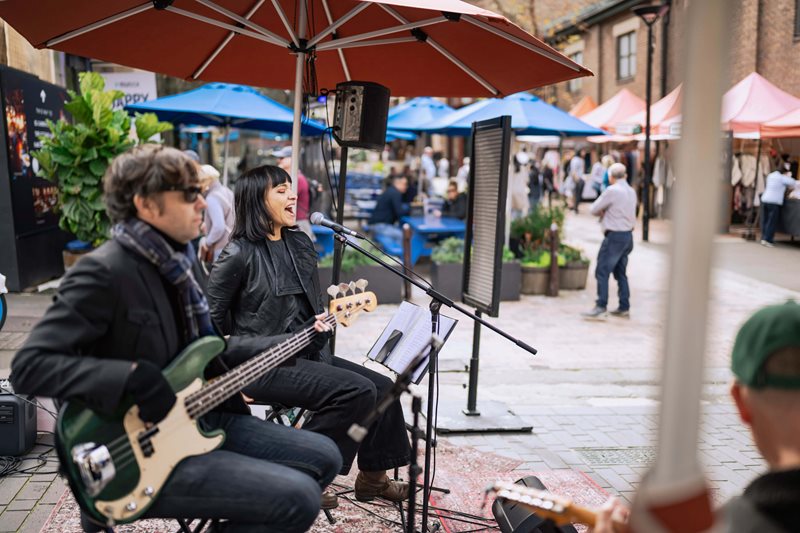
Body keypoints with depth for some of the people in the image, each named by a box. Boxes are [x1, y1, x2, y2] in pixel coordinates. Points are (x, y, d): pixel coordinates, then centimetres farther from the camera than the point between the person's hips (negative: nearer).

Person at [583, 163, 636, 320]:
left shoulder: (612, 191, -14)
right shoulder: (631, 191, 11)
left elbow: (594, 209, -7)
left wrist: (602, 212, 14)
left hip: (615, 236, -8)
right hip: (628, 235, 8)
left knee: (602, 271, -6)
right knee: (620, 272, 15)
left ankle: (601, 308, -9)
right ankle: (624, 308, 18)